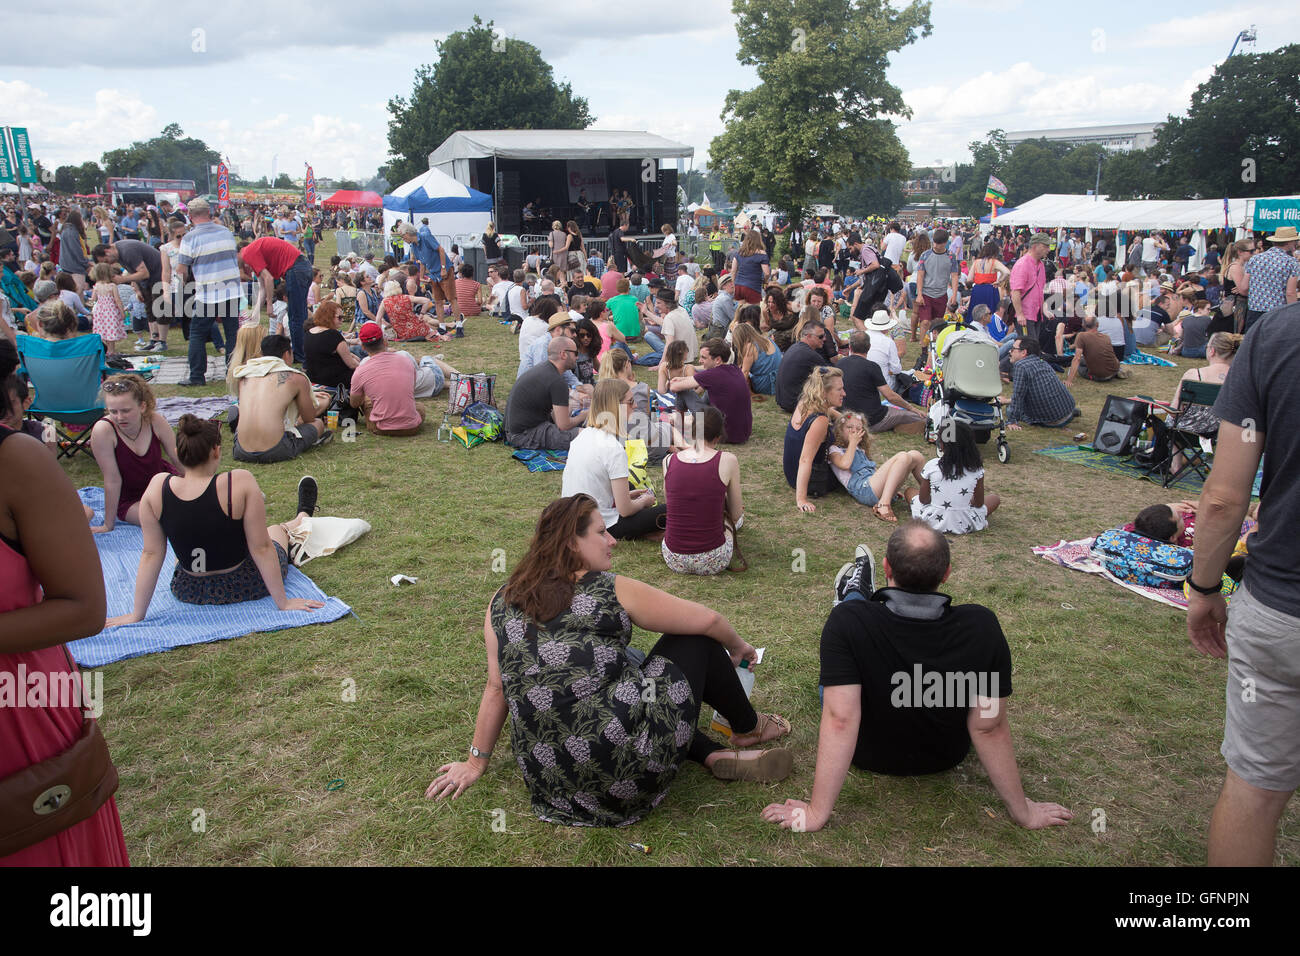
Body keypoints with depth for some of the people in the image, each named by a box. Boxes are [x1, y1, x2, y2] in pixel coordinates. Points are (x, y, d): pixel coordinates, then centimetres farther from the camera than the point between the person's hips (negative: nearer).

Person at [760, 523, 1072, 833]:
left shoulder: (846, 623, -38)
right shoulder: (982, 627, -31)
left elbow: (840, 720, -37)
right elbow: (990, 727, -24)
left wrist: (817, 813, -30)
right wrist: (1023, 812, -11)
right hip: (944, 759, 2)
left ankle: (854, 596, 56)